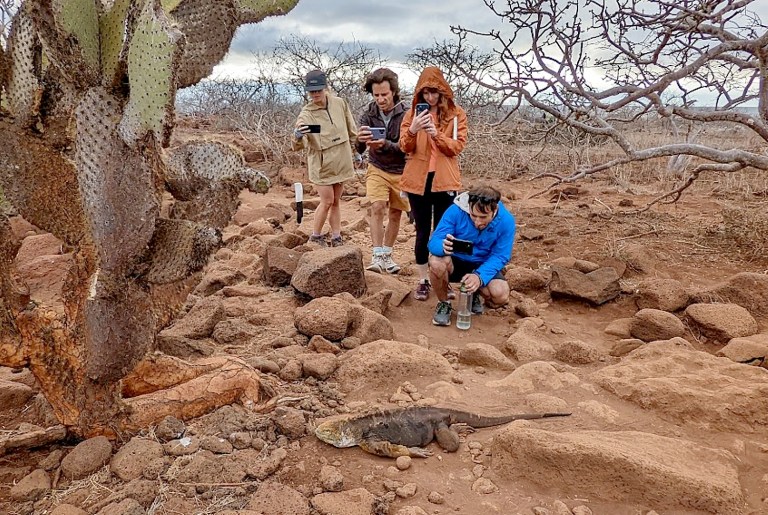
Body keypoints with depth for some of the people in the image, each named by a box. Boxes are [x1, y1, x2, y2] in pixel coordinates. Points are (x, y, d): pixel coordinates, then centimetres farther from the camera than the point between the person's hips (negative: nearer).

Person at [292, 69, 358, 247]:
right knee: (327, 201, -3)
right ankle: (316, 236, 16)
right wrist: (297, 136, -48)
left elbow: (351, 130, 10)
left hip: (341, 162, 4)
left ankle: (336, 238, 22)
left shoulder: (340, 103, -6)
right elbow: (298, 146, -28)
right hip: (321, 164, -4)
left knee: (336, 201, 13)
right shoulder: (306, 114, -18)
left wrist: (348, 148, 16)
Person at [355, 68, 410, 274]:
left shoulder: (405, 114, -18)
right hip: (377, 169, 0)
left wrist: (385, 145, -41)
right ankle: (378, 256, -15)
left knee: (395, 213, 8)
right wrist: (360, 140, -40)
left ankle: (387, 255, 24)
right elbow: (359, 150, -16)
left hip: (400, 171, 0)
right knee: (377, 207, -18)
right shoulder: (368, 114, -11)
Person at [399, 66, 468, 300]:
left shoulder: (456, 114, 2)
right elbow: (405, 147, -2)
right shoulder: (413, 113, 6)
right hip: (418, 180, 1)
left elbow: (457, 146, -7)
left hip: (444, 180, -1)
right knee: (422, 231, 6)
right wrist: (413, 130, -22)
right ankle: (423, 280, 15)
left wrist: (436, 134, -22)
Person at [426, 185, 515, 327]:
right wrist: (443, 246, -51)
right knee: (437, 262, -36)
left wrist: (480, 276, -34)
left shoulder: (506, 221, -18)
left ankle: (475, 293, 14)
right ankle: (443, 303, -5)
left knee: (501, 295, -25)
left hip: (483, 266, 2)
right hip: (454, 262, -1)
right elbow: (434, 242, -25)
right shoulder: (456, 211, -24)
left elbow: (500, 256, -16)